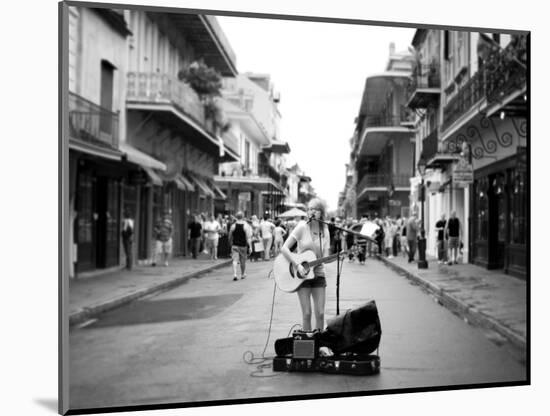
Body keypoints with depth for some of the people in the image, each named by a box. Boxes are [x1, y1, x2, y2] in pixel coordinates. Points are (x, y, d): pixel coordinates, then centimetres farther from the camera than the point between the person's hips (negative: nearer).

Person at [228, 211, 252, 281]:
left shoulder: (233, 225, -3)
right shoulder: (246, 226, -8)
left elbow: (230, 237, 6)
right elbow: (248, 237, -11)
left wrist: (230, 244, 21)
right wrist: (250, 246, -8)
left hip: (235, 245, 0)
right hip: (243, 246, 0)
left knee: (235, 260, -2)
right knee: (243, 261, 14)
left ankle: (235, 274, -17)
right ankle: (243, 274, 28)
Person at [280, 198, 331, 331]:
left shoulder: (325, 230, 3)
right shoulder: (302, 227, -8)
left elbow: (325, 258, 2)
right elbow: (284, 248, -13)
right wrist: (297, 265, -21)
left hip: (318, 274, 3)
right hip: (302, 275, -3)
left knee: (320, 313, 0)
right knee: (307, 314, -5)